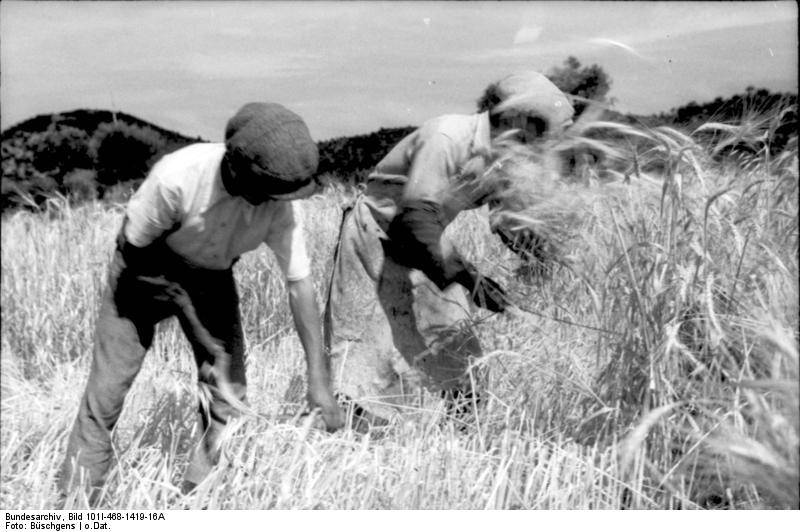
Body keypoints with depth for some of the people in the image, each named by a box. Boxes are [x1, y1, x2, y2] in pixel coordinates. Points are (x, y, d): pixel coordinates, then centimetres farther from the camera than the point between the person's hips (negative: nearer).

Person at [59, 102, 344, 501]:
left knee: (228, 393, -5)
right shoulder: (177, 176, -36)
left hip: (212, 277, 3)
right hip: (145, 270, -3)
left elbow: (299, 285, -19)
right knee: (108, 387, -7)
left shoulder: (282, 203, -25)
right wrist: (194, 324, -19)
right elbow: (135, 251, -21)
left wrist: (318, 379, -22)